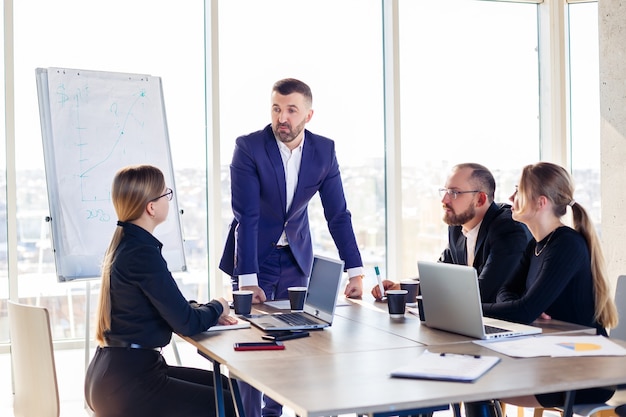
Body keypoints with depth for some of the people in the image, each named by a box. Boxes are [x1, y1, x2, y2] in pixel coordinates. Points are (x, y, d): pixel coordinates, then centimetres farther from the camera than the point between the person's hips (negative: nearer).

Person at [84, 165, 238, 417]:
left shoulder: (123, 243, 9)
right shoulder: (143, 253, -20)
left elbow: (168, 306, 19)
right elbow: (186, 324, -17)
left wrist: (206, 312, 6)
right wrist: (216, 308, 2)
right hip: (125, 384, -10)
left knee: (223, 386, 16)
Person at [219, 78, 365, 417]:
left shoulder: (324, 150, -7)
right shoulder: (248, 147, -18)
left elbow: (338, 214, -4)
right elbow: (246, 217, -23)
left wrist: (355, 272, -8)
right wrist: (248, 281, -28)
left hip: (296, 257, 4)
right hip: (254, 255, -3)